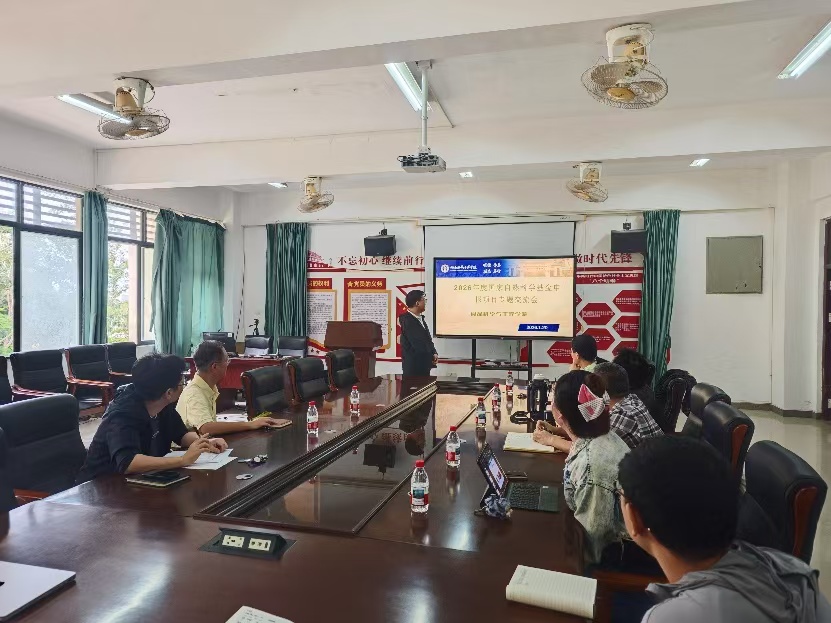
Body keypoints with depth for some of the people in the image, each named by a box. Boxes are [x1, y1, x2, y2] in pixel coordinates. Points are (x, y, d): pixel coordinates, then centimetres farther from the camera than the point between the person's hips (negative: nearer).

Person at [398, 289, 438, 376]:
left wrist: (434, 353, -4)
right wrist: (431, 356, -5)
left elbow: (428, 339, 14)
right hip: (413, 366, -8)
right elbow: (417, 343, -19)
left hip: (424, 364, 9)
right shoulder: (407, 320, -17)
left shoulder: (421, 318, 13)